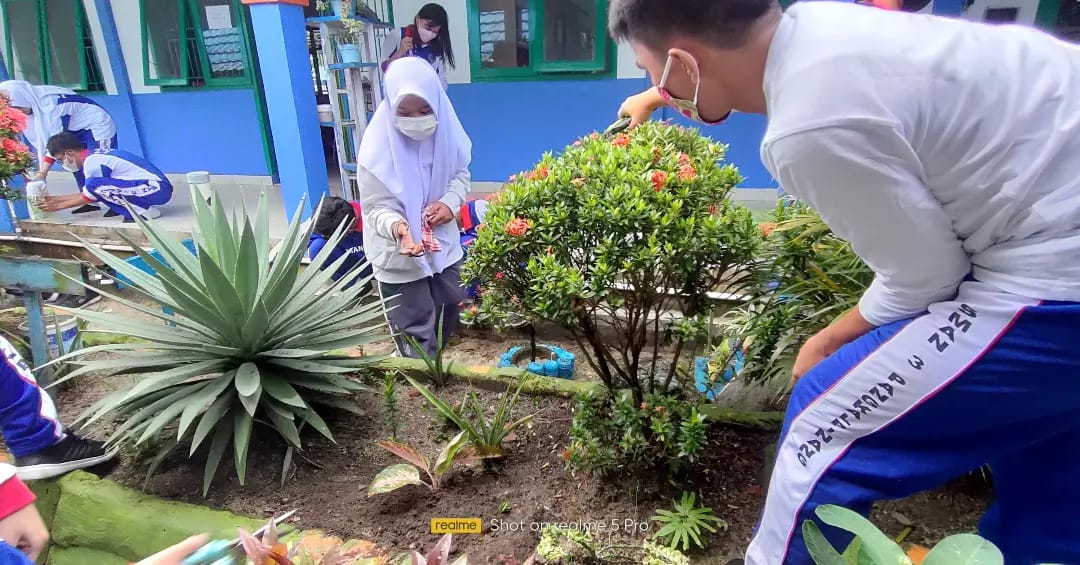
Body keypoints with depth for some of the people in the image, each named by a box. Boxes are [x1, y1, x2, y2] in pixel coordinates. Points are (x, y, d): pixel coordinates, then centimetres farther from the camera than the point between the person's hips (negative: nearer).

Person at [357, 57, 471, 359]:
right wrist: (397, 226, -43)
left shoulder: (446, 131, -11)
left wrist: (451, 201, -16)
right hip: (398, 256, -5)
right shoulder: (379, 147, -23)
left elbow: (461, 173, 5)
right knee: (416, 332, 3)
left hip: (444, 244, 6)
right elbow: (375, 206, -21)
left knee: (447, 315, 23)